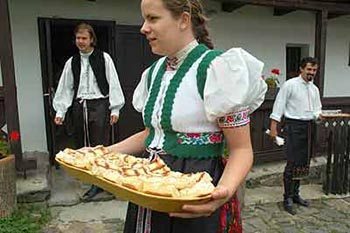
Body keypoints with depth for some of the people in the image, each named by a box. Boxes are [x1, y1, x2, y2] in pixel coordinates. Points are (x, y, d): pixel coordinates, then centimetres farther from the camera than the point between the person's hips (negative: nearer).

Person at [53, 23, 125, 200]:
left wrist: (115, 109, -4)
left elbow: (113, 84, -1)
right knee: (82, 145, 10)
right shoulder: (72, 62, 10)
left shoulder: (103, 58, 0)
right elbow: (65, 88, 11)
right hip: (80, 106, 4)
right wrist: (60, 111, 5)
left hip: (99, 105, -4)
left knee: (100, 145, -2)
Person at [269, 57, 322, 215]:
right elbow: (279, 106, -10)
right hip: (293, 125, -7)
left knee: (303, 163, 13)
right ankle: (287, 198, 5)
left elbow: (317, 109, 18)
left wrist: (319, 115, -7)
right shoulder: (290, 85, -7)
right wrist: (273, 128, -15)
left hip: (307, 126, 7)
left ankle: (295, 194, 28)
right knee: (293, 163, -7)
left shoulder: (314, 89, 13)